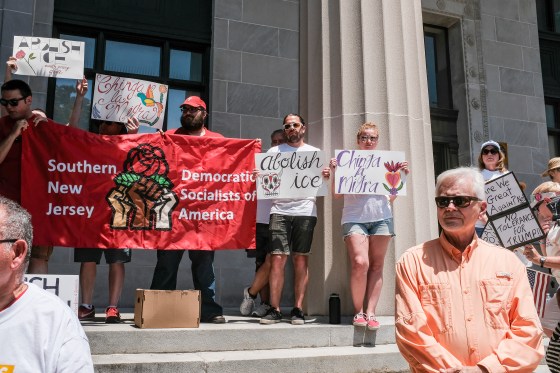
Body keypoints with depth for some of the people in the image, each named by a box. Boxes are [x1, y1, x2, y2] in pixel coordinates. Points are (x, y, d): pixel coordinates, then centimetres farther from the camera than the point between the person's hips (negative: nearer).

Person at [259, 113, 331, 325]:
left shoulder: (315, 153, 16)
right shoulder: (274, 152, 16)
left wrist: (325, 176, -8)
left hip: (305, 211, 1)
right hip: (280, 210, 0)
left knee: (301, 260, 1)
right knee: (277, 259, -7)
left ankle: (298, 309, 7)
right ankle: (274, 310, -2)